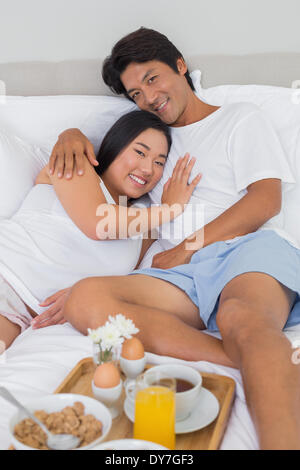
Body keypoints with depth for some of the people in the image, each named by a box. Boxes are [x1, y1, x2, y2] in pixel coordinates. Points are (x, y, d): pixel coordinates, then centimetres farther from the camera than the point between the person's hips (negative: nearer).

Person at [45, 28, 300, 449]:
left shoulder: (241, 118, 18)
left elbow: (266, 200, 4)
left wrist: (187, 247, -3)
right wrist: (72, 135, 14)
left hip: (250, 246, -3)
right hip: (184, 275, 4)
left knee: (243, 320, -40)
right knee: (84, 300, -27)